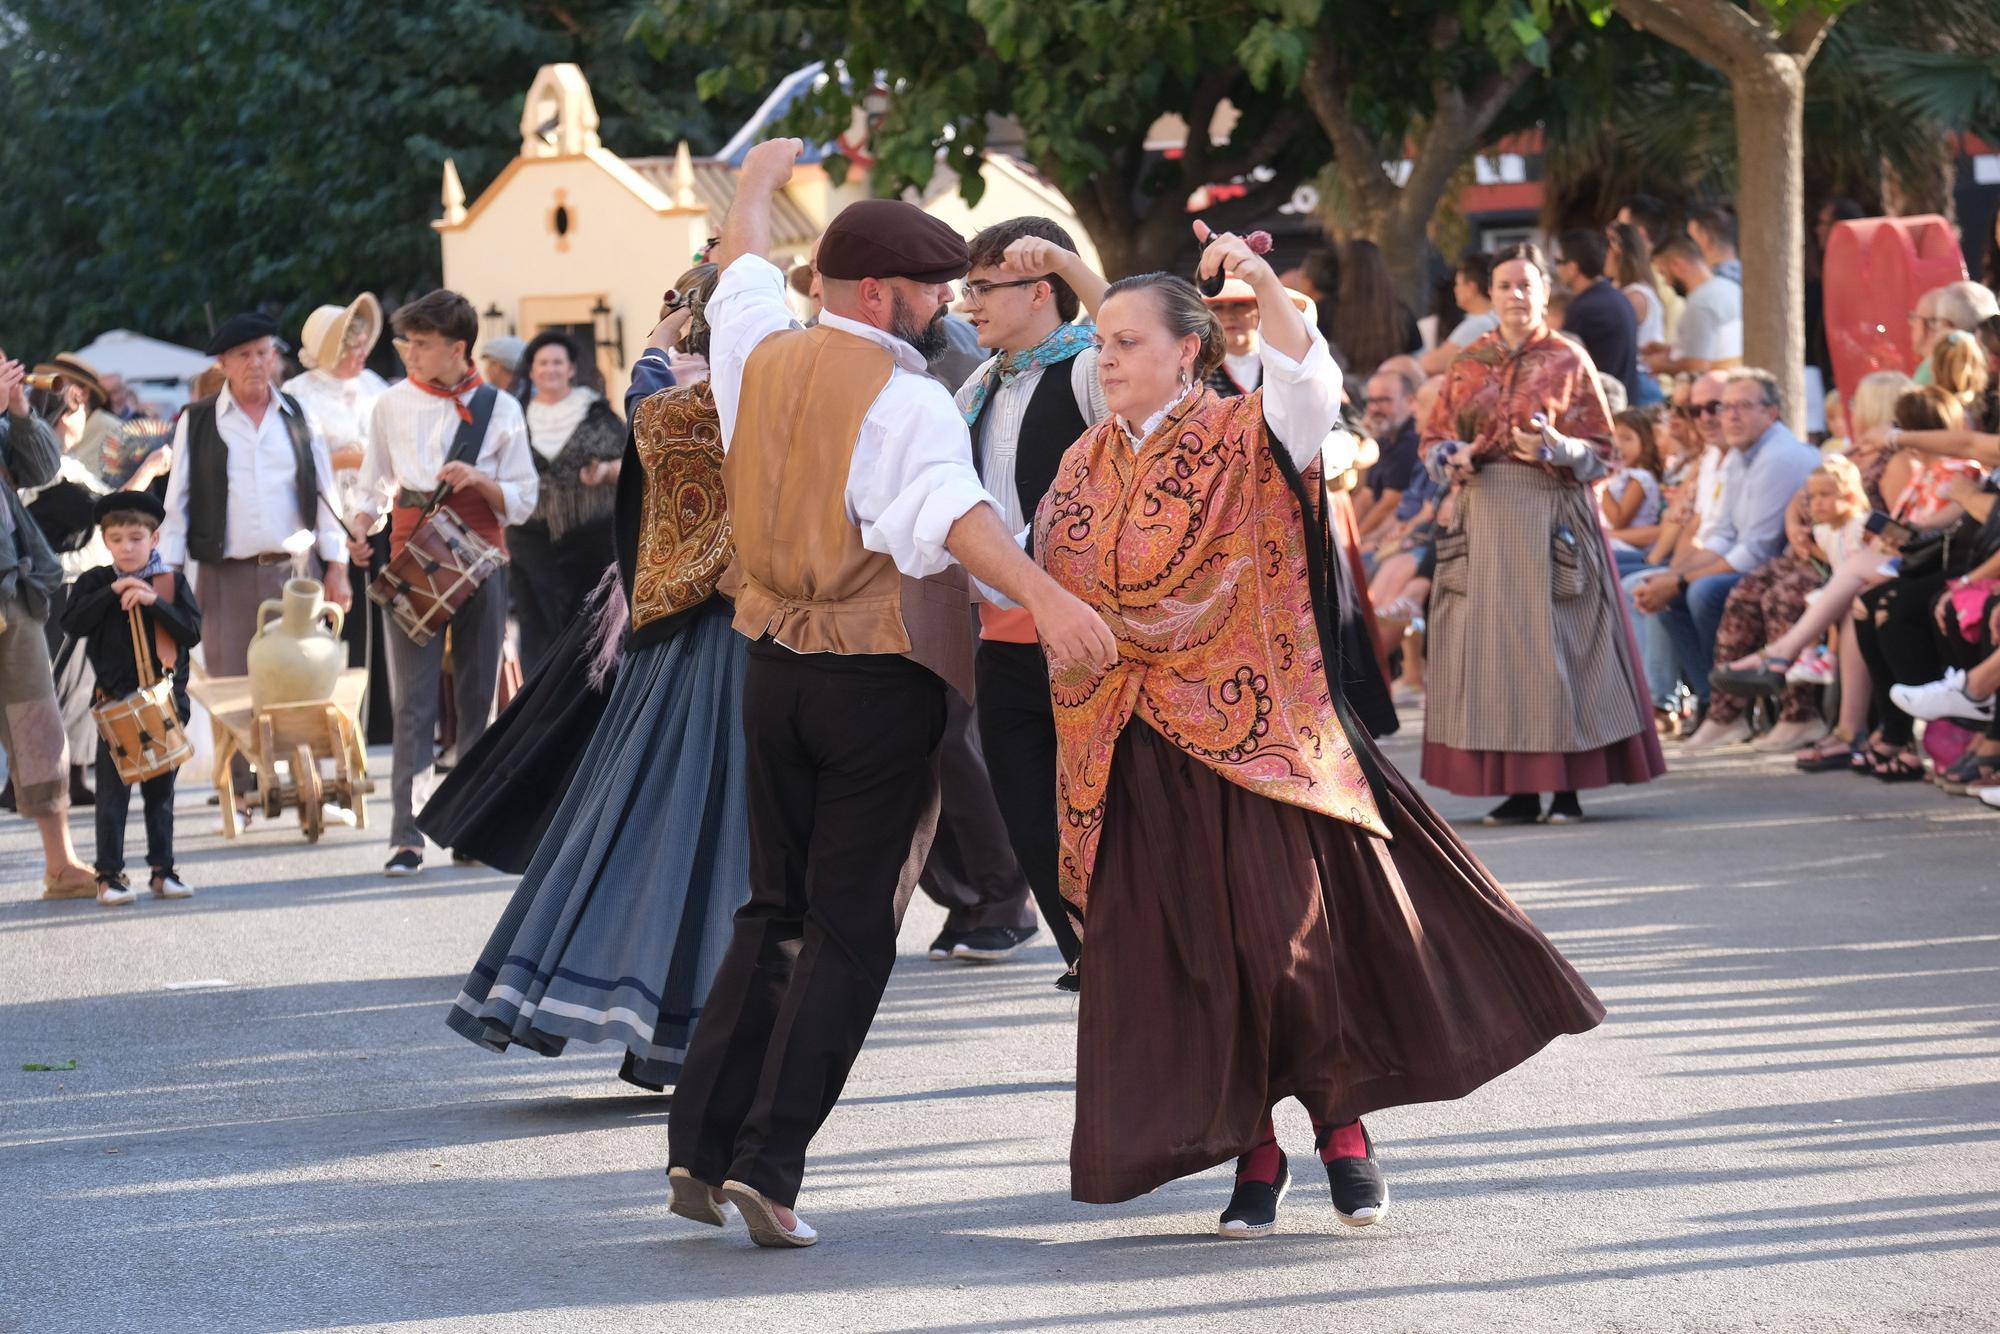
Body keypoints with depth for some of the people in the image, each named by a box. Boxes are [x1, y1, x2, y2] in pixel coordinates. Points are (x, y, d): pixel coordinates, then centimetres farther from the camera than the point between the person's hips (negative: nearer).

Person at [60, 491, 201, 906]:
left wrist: (154, 601, -17)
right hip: (116, 703, -1)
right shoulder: (95, 583, 3)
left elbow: (192, 632, -6)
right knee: (113, 791, -2)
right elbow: (72, 624, -10)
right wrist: (112, 593, -16)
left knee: (160, 791, 9)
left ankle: (163, 869, 16)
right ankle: (110, 875, 1)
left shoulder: (173, 583, 4)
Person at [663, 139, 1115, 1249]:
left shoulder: (760, 357, 4)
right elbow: (950, 509, -34)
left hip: (774, 669, 7)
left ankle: (701, 1146, 11)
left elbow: (742, 264, 25)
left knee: (775, 909, 16)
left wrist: (760, 178, 45)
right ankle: (770, 1163, -9)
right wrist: (1043, 595, -47)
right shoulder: (904, 400, -16)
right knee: (850, 928, -1)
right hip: (878, 685, -7)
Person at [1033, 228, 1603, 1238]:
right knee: (1186, 956, 1)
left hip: (1254, 732, -4)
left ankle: (1339, 1118, 12)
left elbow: (1309, 388, -25)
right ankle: (1252, 1152, 11)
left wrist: (1264, 285, -38)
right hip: (1141, 758, 4)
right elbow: (1055, 581, 21)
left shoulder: (1244, 439, -4)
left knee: (1292, 935, -8)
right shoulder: (1086, 465, 12)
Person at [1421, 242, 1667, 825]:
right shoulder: (1469, 364, 11)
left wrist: (1556, 449, -18)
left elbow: (1599, 451, 1)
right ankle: (1517, 788, 4)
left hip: (1552, 515, -3)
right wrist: (1453, 459, -10)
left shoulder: (1569, 362, 3)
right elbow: (1433, 438, 12)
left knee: (1553, 641, -6)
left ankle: (1566, 785, -1)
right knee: (1492, 641, 0)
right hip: (1484, 515, 3)